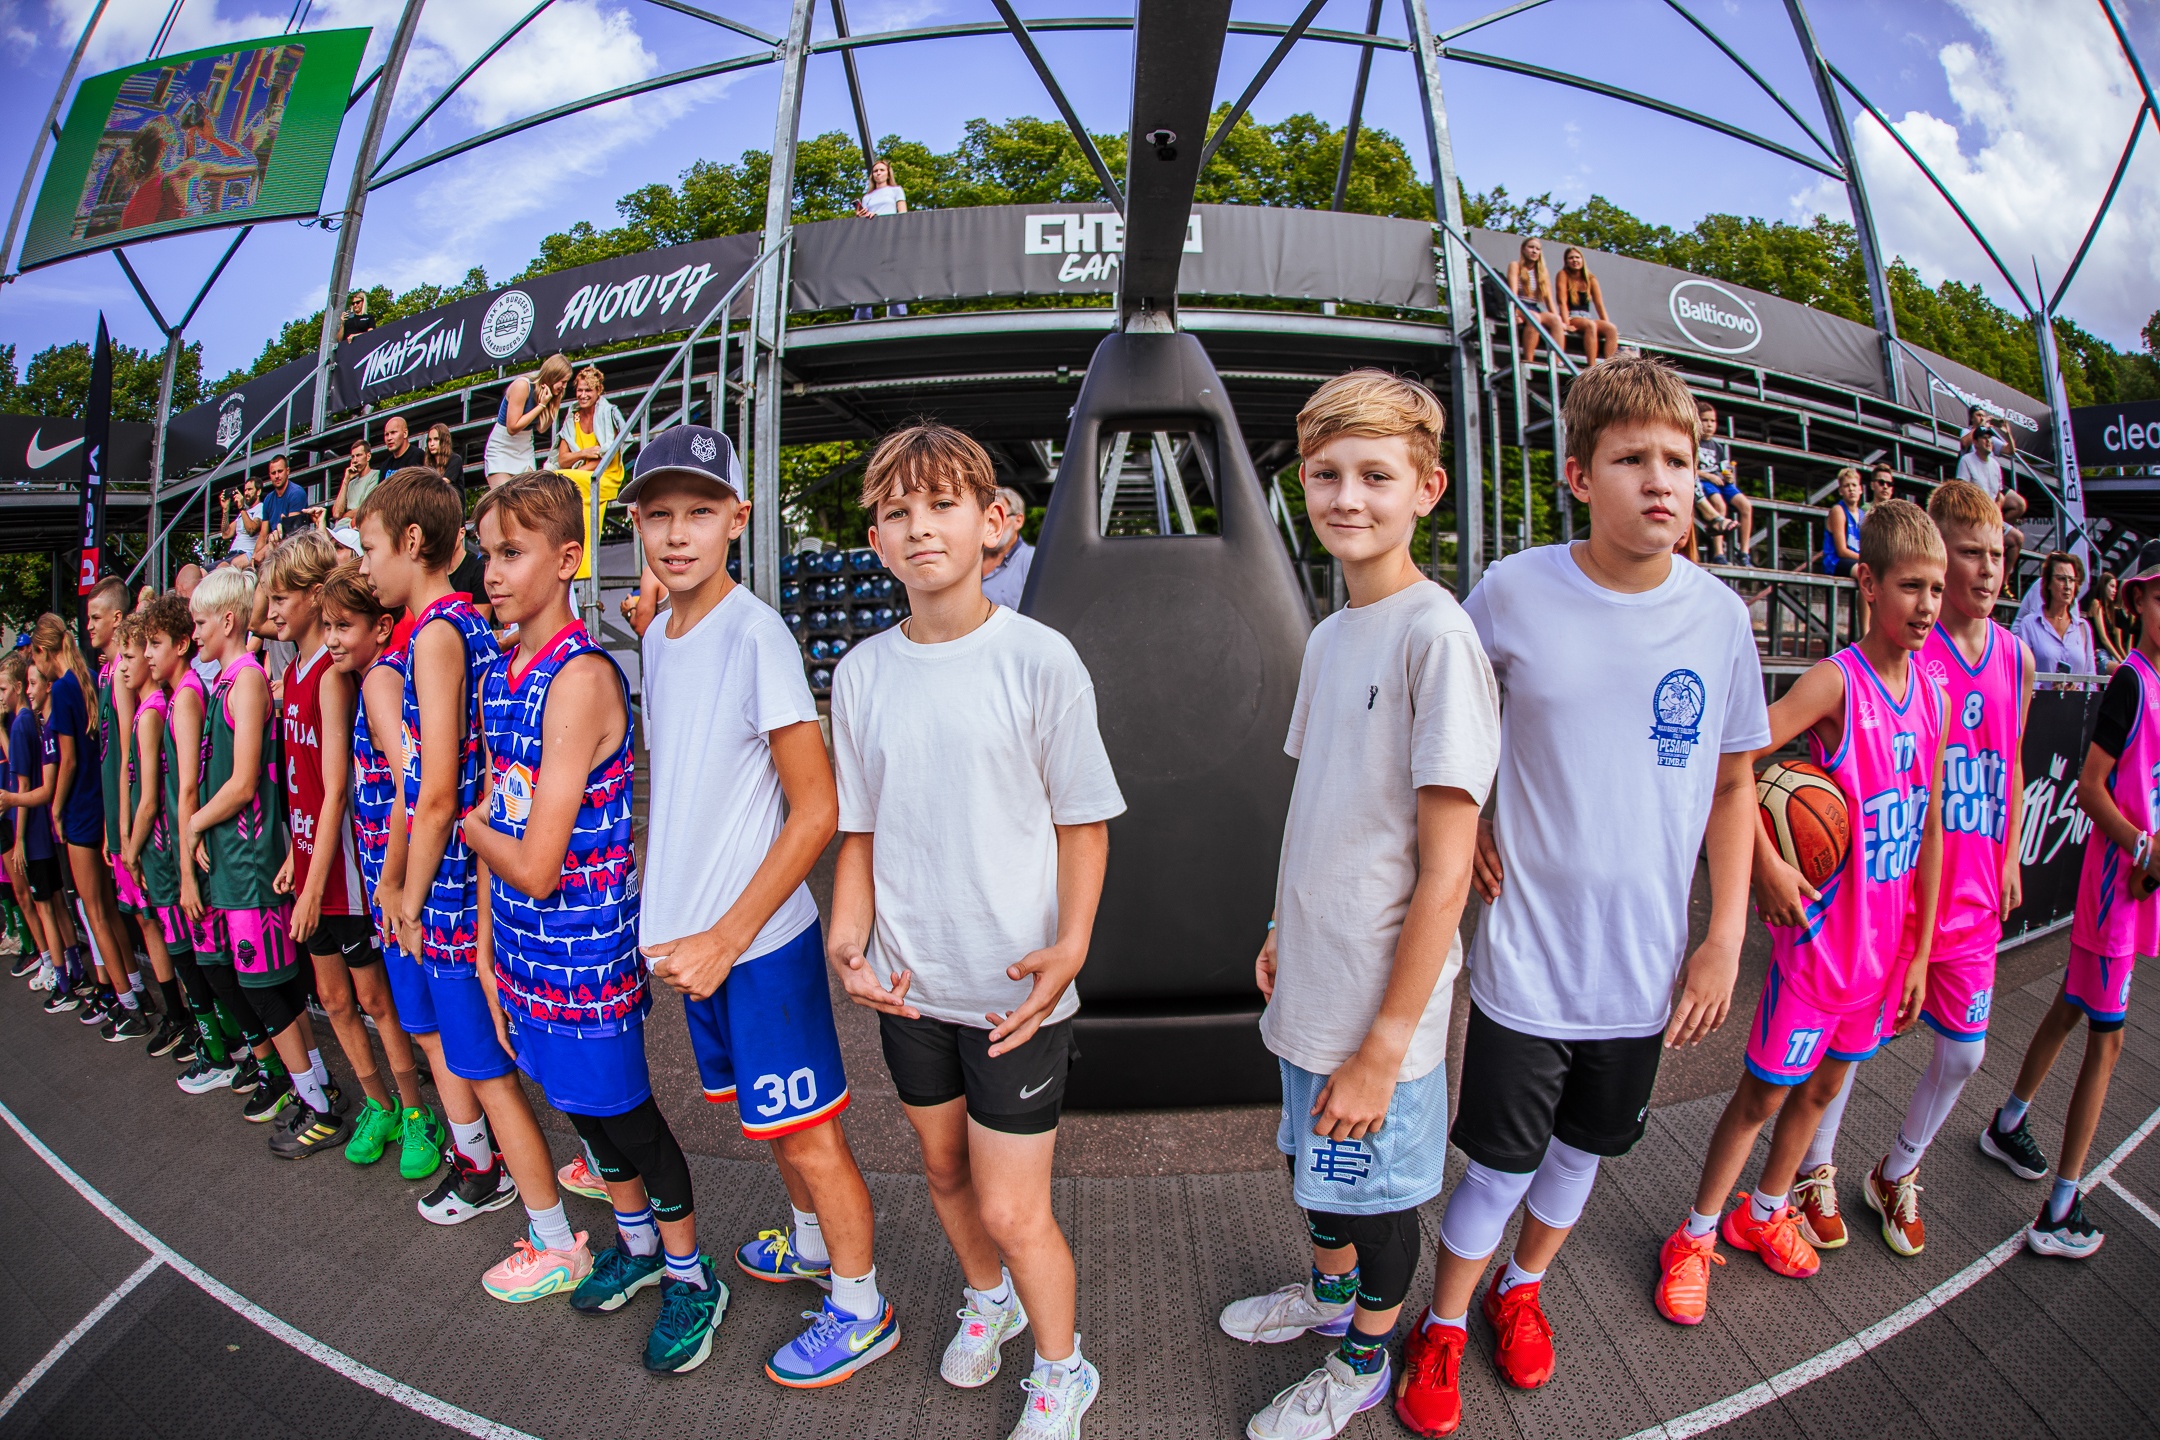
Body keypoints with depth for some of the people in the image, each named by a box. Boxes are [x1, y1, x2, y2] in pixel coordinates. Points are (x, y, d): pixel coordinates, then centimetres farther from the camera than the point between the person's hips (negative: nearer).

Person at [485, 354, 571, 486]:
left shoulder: (548, 392, 0)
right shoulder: (522, 385, -19)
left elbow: (541, 428, -5)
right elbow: (512, 427, -22)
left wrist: (553, 403, -14)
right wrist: (542, 405, -21)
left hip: (525, 452, 6)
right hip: (501, 449, -6)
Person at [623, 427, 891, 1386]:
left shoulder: (755, 635, -18)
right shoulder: (657, 638, 6)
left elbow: (816, 811, -19)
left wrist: (727, 938, -18)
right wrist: (670, 917, 12)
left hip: (762, 939, -8)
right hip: (695, 933, 8)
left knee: (806, 1129, 6)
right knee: (763, 1115, 23)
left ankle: (860, 1309, 27)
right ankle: (812, 1242, 47)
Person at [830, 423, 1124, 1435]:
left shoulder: (1038, 659, -12)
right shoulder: (862, 673, 0)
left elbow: (1083, 821, -7)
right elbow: (860, 828, 7)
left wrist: (1068, 945, -20)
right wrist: (849, 936, -8)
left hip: (1014, 987, -4)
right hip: (907, 981, 5)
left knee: (1011, 1211, 3)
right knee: (943, 1165, 24)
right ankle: (986, 1299, 55)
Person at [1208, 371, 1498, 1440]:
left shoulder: (1436, 637, -21)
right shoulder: (1328, 637, 4)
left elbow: (1445, 872, -21)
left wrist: (1383, 1047, -19)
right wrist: (1282, 934, 14)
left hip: (1384, 1005, -7)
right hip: (1311, 985, 7)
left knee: (1378, 1189, 16)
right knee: (1315, 1161, 27)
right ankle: (1330, 1290, 54)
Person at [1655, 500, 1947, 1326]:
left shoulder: (1930, 693, 2)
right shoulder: (1835, 681, -18)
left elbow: (1929, 832, 7)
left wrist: (1920, 950, 8)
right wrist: (1768, 867, -24)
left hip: (1886, 944, 7)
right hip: (1820, 936, -7)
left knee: (1825, 1085, 21)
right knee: (1765, 1092, 4)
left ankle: (1765, 1212, 42)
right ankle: (1695, 1237, 22)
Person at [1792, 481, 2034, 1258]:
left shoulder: (2016, 656, 6)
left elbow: (2012, 763, 18)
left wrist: (2009, 855, 15)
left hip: (1973, 896, 6)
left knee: (1963, 1052, 14)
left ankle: (1896, 1175, 37)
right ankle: (1816, 1172, 29)